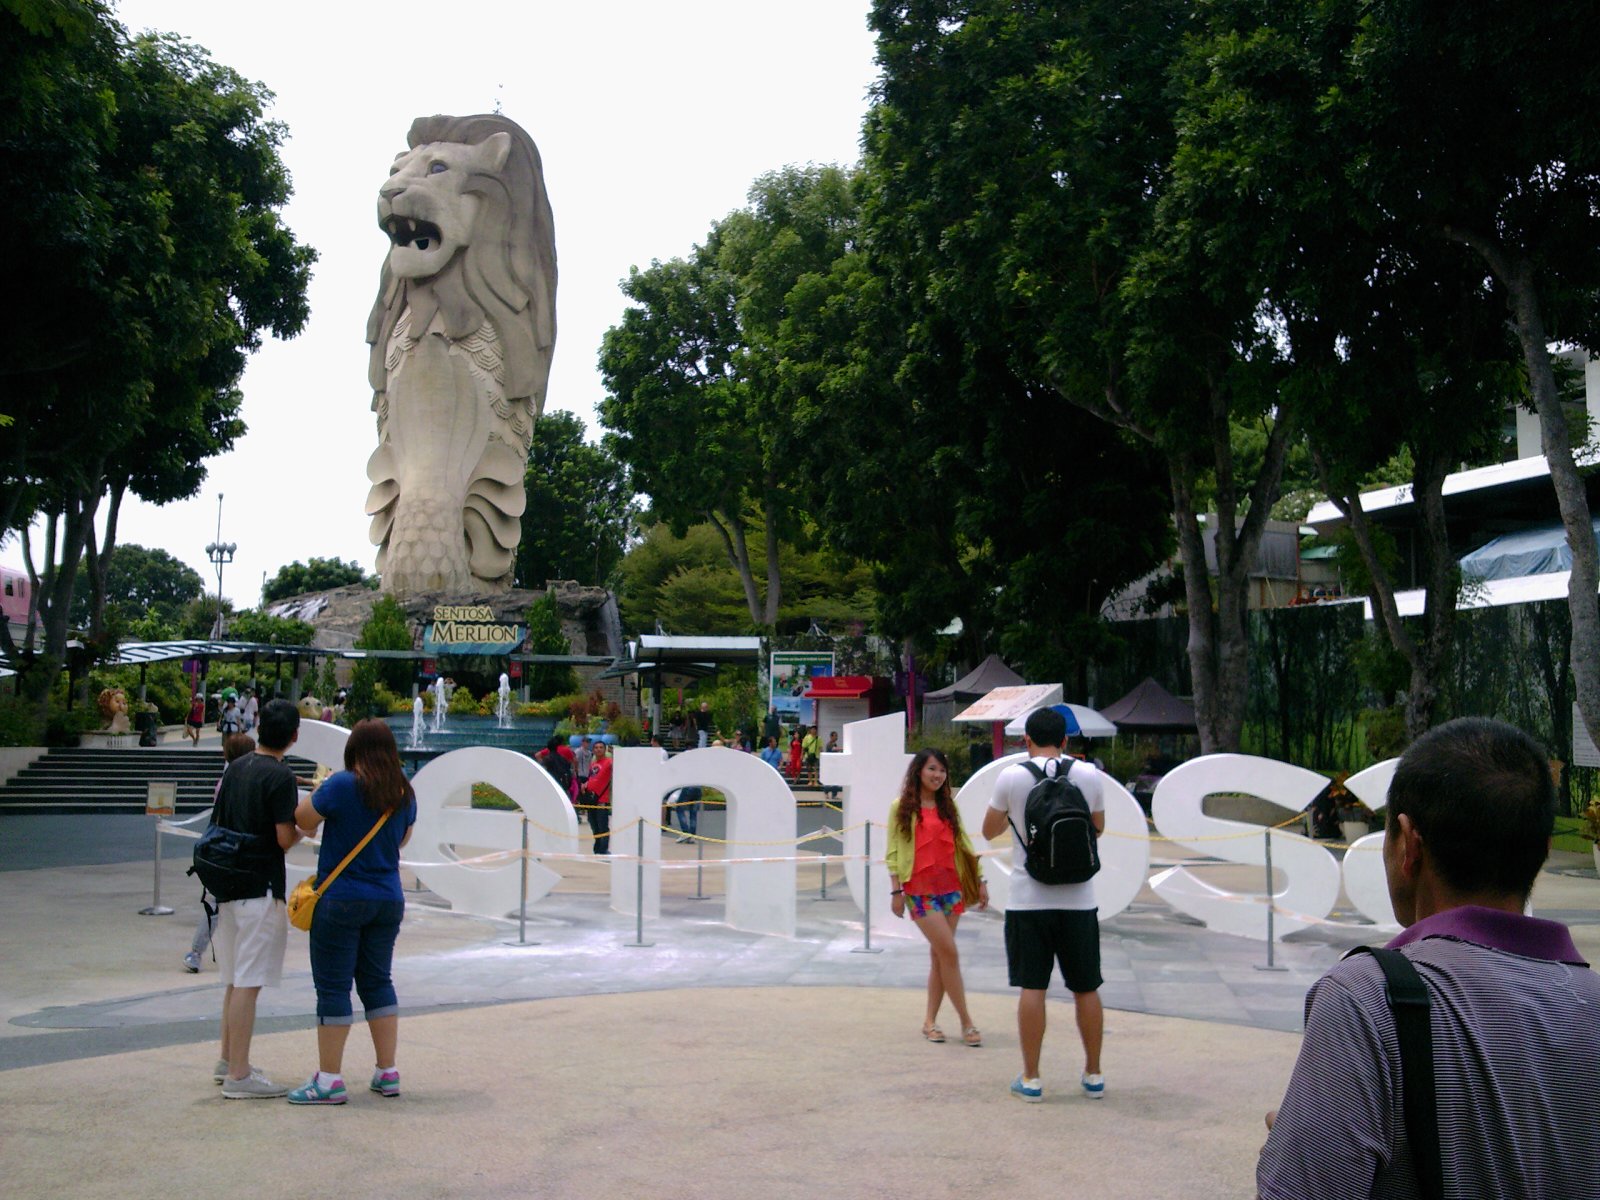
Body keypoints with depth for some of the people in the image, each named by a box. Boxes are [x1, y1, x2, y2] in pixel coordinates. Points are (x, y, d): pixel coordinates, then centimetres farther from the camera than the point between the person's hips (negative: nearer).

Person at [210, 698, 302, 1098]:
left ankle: (228, 1061, 28)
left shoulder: (235, 767, 10)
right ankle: (238, 1075, -4)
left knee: (235, 980, 18)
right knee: (248, 983, -6)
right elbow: (285, 838, -17)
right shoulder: (281, 776, -14)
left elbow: (219, 822, 16)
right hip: (260, 890, -8)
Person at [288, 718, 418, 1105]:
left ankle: (329, 1080, 5)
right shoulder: (405, 793, 3)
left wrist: (321, 787, 10)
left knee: (333, 987, 2)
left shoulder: (342, 785, -15)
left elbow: (302, 819, -5)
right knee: (378, 982, 15)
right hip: (388, 899, 6)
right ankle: (387, 1073, 19)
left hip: (341, 900, -5)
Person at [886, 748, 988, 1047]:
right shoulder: (902, 807, 1)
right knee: (949, 952, -10)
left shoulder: (948, 807, 13)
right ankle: (966, 1023, -3)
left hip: (950, 886, 5)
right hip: (920, 888, -5)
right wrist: (896, 890, -7)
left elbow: (963, 845, 14)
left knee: (939, 955, 5)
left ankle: (930, 1021, 14)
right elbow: (893, 851, -1)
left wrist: (980, 880, 8)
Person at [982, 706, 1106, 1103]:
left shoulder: (1011, 776, -5)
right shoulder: (1088, 775, 0)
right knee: (1086, 988, 12)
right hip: (1078, 899, 2)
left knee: (1032, 987, 3)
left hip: (1028, 899, -2)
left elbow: (990, 830, 8)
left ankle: (1030, 1079, 8)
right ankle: (1093, 1075, 21)